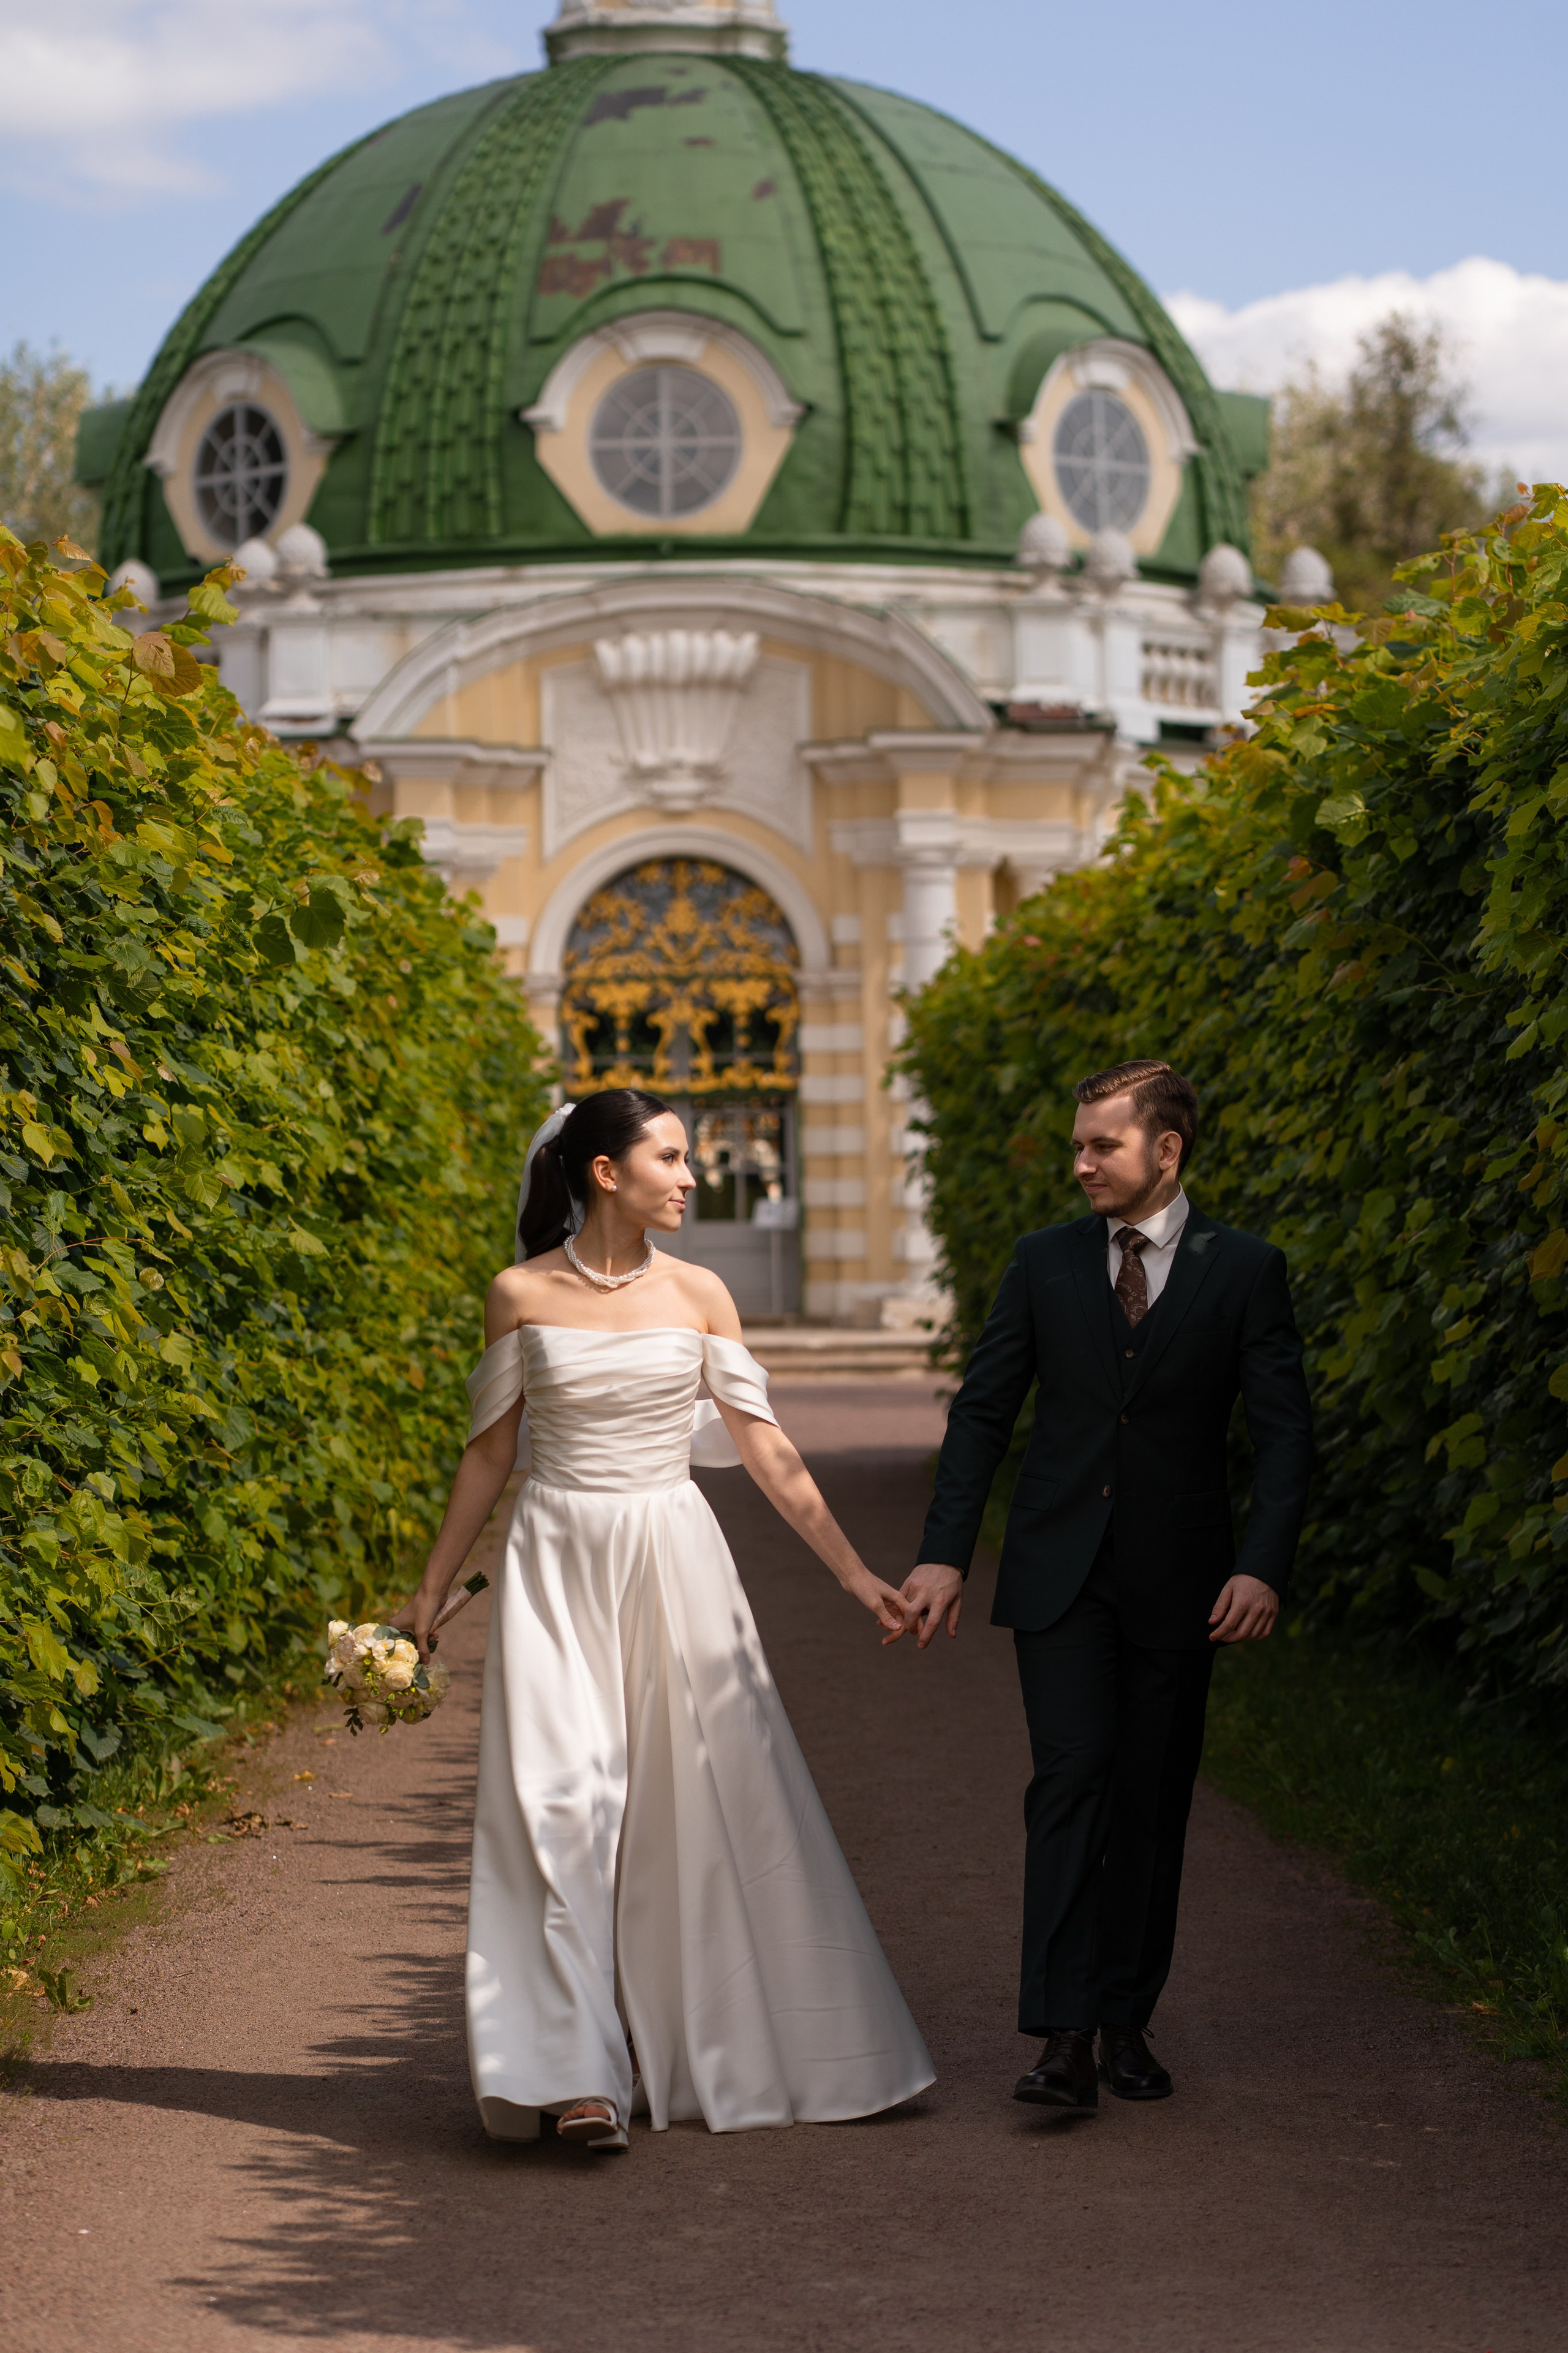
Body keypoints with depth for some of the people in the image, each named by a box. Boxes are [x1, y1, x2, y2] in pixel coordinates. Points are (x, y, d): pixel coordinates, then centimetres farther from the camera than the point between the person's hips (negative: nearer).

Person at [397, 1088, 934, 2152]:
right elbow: (491, 1453, 9)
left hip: (674, 1563, 2)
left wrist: (856, 1573, 4)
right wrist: (434, 1588, 11)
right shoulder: (522, 1295, 0)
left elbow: (767, 1449, 6)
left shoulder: (698, 1295, 3)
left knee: (705, 1802, 5)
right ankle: (580, 2074, -13)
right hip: (560, 1565, -2)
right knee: (564, 1801, -11)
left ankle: (690, 2051, 21)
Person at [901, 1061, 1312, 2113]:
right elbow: (983, 1410, 7)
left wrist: (1262, 1565, -15)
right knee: (1071, 1779, -12)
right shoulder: (1046, 1261, 5)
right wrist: (946, 1553, -1)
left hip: (1177, 1581, 0)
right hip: (1060, 1572, 0)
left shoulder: (1245, 1269, 0)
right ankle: (1066, 2037, -17)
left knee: (1152, 1801, 6)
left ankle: (1128, 2020, 18)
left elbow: (1285, 1432, -2)